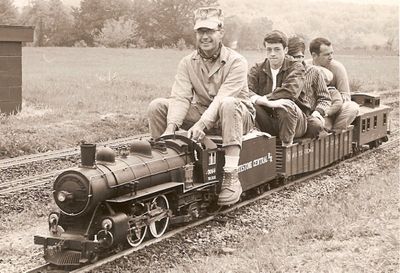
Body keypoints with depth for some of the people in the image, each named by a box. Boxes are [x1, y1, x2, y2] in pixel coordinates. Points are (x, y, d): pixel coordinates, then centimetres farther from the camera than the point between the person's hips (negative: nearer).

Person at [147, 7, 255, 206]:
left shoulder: (236, 62, -15)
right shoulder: (187, 63, -2)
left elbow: (222, 98, -28)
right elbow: (180, 98, -14)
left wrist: (202, 124, -43)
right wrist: (171, 127, -32)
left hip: (236, 116, -4)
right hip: (202, 114, 4)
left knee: (228, 104, -40)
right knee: (157, 106, -13)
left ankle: (231, 178, -41)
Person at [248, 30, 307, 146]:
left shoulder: (296, 67, 0)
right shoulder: (258, 69, 6)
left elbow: (290, 91, -20)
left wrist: (262, 98, -18)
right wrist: (267, 102, -31)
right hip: (266, 123, 1)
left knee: (286, 105, -35)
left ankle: (287, 145, -20)